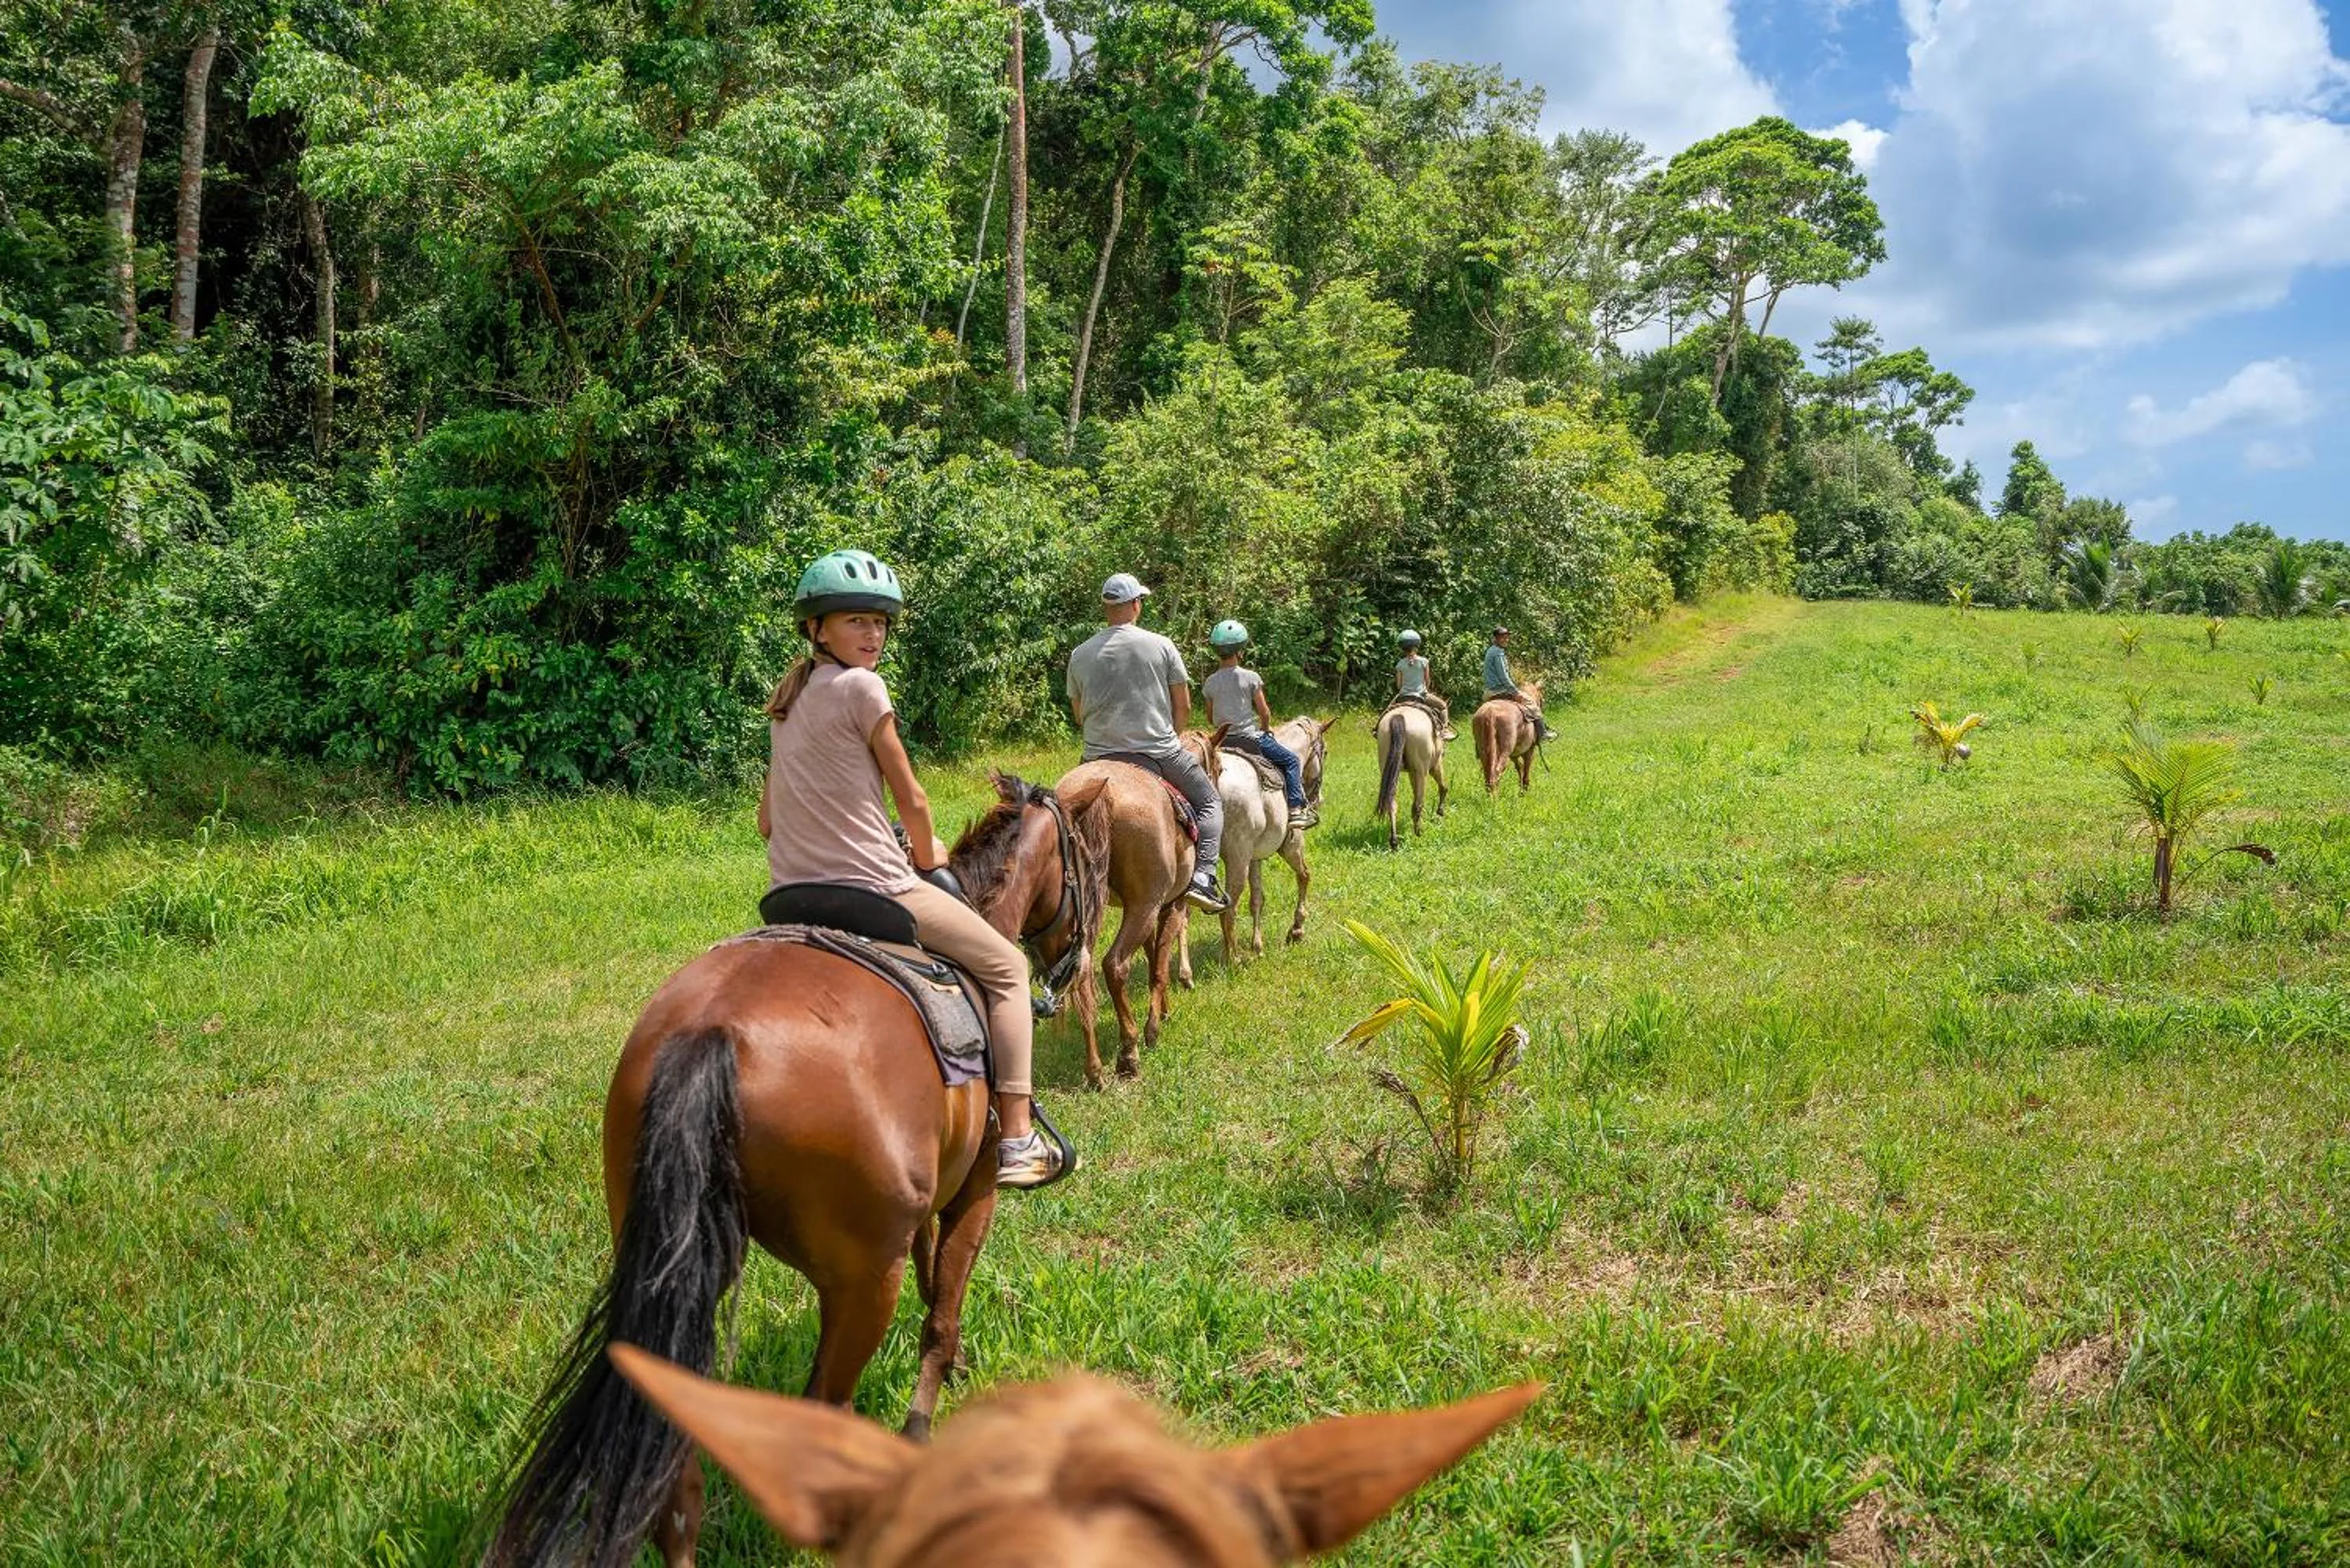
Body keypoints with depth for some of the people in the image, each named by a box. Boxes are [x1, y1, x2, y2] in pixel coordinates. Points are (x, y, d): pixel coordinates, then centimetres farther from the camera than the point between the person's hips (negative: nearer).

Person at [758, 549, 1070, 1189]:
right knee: (1007, 966, 6)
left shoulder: (787, 698, 13)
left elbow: (767, 820, 17)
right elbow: (911, 799, -4)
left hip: (795, 895, 8)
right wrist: (928, 854, 13)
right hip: (875, 889, -8)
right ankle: (1017, 1141, 0)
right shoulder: (861, 686, -11)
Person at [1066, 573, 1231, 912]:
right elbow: (1183, 707, 0)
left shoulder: (1080, 654, 2)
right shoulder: (1161, 646, -5)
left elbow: (1079, 715, 10)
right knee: (1210, 801, 15)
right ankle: (1202, 875, -4)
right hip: (1160, 753, -2)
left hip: (1099, 756, 2)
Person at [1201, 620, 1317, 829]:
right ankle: (1296, 808, 1)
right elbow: (1264, 713, -7)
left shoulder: (1210, 683, 0)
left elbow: (1210, 719, 9)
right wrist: (1266, 729, 12)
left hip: (1223, 741, 5)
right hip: (1250, 738, -5)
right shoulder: (1250, 677, -11)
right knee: (1292, 760, 10)